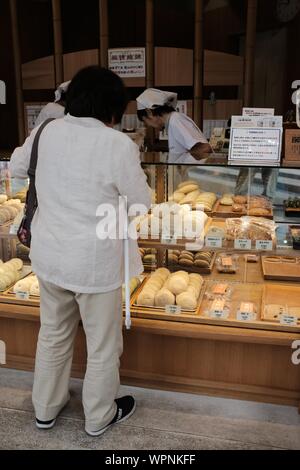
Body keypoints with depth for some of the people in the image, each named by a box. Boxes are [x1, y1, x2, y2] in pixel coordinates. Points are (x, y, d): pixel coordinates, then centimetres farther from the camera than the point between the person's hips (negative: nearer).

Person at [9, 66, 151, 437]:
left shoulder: (46, 132, -2)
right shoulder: (119, 145, -19)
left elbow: (16, 167, 15)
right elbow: (142, 204, -9)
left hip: (49, 255, 6)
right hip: (96, 261, -5)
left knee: (53, 335, 25)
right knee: (102, 346, 17)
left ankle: (46, 409, 45)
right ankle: (99, 417, 39)